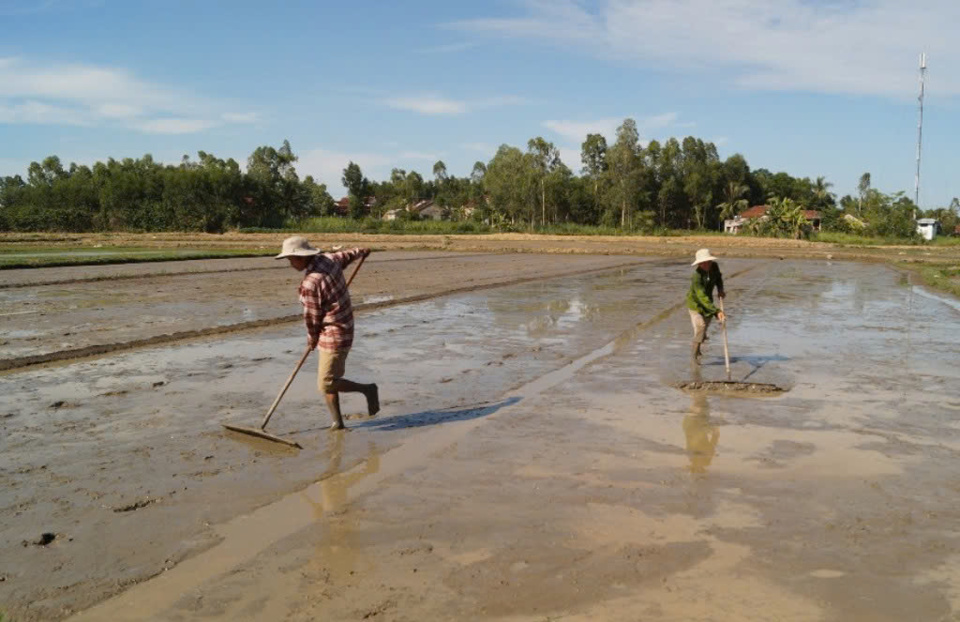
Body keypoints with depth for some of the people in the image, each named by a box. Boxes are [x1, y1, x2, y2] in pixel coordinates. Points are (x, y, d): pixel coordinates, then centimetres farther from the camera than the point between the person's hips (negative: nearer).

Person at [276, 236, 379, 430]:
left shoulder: (310, 284, -24)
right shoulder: (329, 259, 0)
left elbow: (312, 318, -13)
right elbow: (346, 256, 24)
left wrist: (312, 340, 6)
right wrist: (361, 252, 46)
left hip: (333, 335, -10)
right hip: (341, 329, 10)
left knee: (327, 383, -5)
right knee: (327, 379, 12)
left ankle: (367, 390, 10)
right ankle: (337, 422, 15)